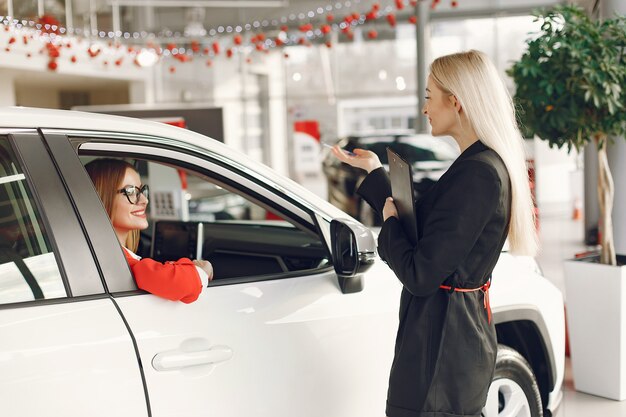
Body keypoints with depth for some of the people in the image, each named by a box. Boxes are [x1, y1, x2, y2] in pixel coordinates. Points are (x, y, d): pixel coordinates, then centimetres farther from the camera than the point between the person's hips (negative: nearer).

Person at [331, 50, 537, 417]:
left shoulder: (477, 173, -23)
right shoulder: (486, 164, 7)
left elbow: (419, 276, -23)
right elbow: (416, 222, 17)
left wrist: (390, 222, -6)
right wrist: (374, 170, 21)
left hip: (442, 344, -10)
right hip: (464, 332, 10)